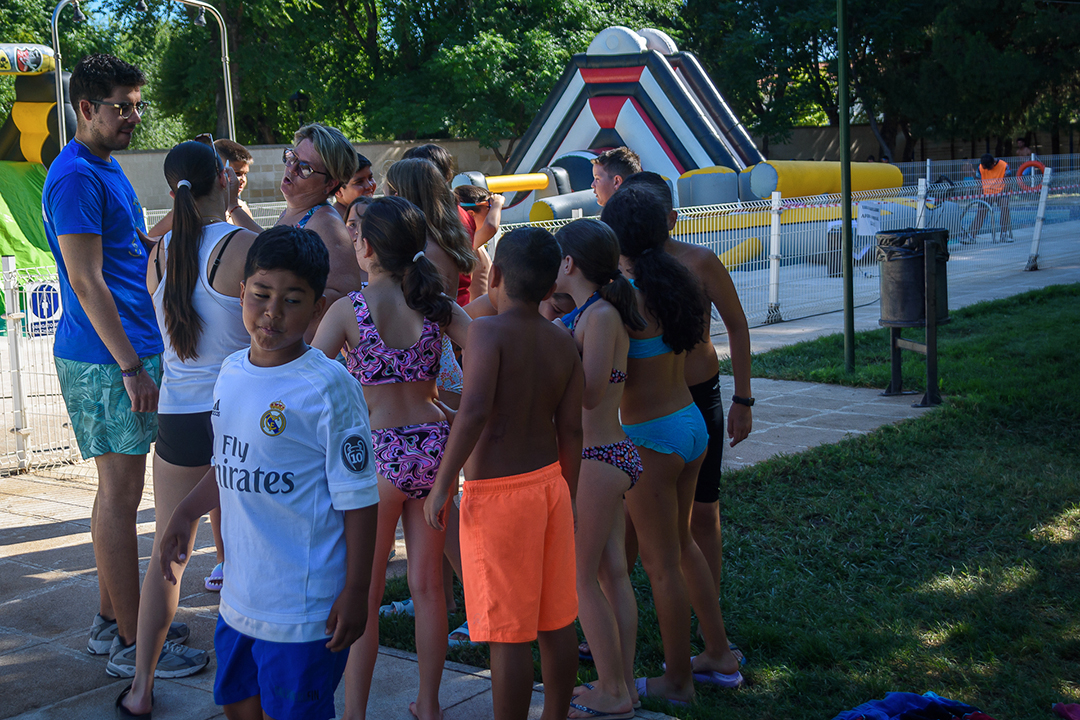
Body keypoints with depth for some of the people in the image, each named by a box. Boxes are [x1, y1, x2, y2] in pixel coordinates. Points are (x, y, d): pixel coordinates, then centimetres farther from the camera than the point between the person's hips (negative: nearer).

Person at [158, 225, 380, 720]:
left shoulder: (327, 388, -17)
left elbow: (359, 498, -15)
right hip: (239, 597, 7)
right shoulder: (232, 372, 5)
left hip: (303, 609, -7)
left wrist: (356, 592, -15)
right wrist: (186, 512, 12)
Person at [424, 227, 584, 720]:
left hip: (497, 494, -7)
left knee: (508, 633, 1)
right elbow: (570, 430, 6)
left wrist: (441, 485, -22)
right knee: (557, 620, 17)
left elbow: (474, 410, -28)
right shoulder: (563, 343, 4)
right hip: (549, 481, 7)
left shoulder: (488, 331, -15)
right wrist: (565, 498, 17)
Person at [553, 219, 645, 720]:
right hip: (611, 454, 9)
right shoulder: (589, 312, 10)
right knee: (612, 572, 14)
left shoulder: (600, 315, -18)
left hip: (597, 460, -9)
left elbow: (590, 393, -21)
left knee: (580, 576, 0)